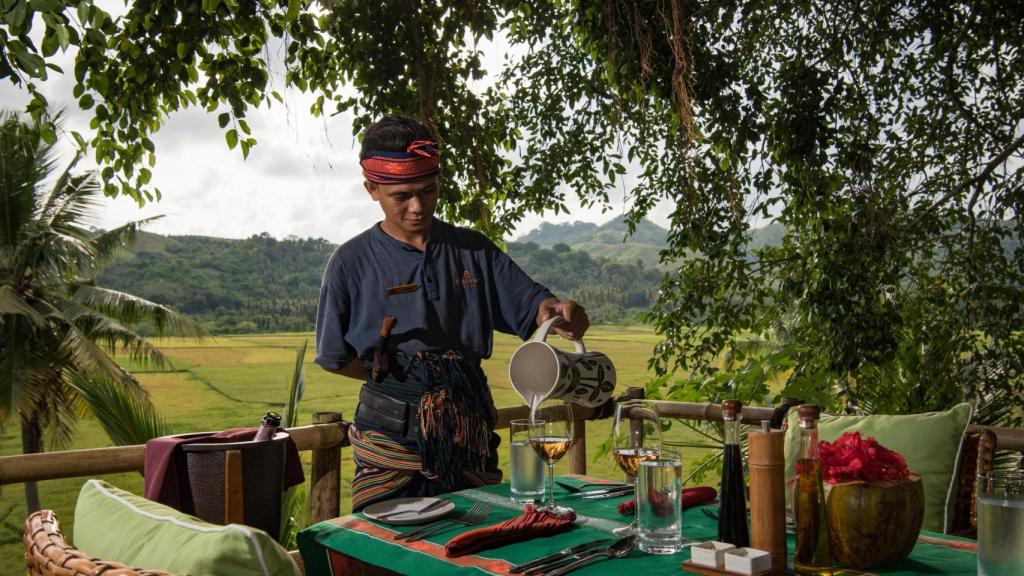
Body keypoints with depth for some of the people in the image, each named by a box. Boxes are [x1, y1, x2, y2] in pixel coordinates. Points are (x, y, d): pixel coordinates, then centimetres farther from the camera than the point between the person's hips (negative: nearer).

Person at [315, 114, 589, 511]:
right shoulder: (352, 263, -2)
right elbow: (334, 358, 2)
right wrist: (401, 376, -6)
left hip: (470, 433, 3)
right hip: (392, 435, -2)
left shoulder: (472, 250, 5)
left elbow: (532, 305, 2)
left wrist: (559, 312, -20)